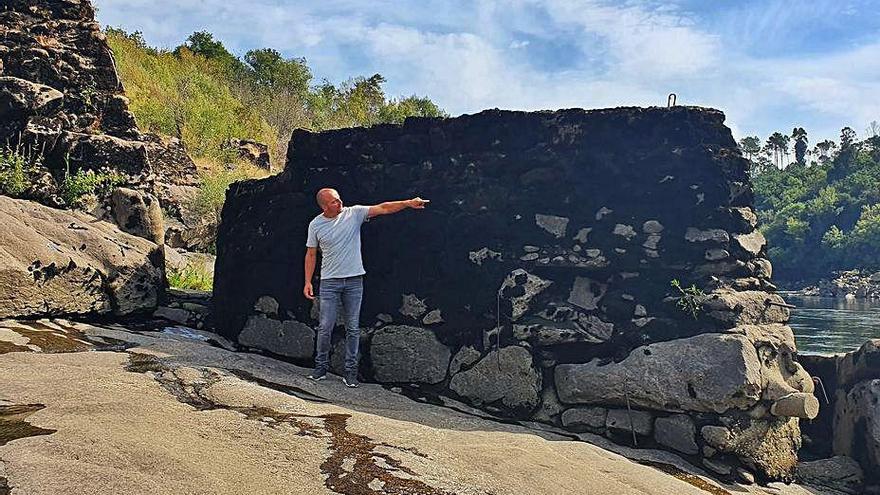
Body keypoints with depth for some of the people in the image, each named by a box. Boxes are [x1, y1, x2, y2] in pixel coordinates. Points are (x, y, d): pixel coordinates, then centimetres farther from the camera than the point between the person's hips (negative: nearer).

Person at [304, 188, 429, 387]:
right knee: (325, 327, 0)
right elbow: (311, 254, 7)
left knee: (353, 328, 4)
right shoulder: (315, 225, 0)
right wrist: (308, 282, 1)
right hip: (329, 281, 0)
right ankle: (321, 366, 17)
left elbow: (383, 208, -9)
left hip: (354, 281, 0)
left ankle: (351, 371, 13)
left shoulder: (354, 213, -3)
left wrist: (408, 203, -20)